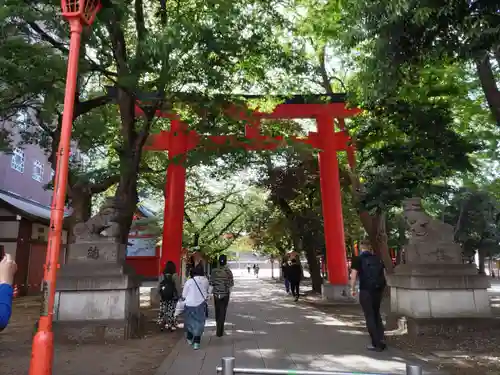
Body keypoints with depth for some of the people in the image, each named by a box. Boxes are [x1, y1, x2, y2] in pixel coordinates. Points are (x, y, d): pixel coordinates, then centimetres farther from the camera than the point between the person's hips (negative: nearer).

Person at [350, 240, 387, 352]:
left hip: (366, 290, -5)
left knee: (369, 316, 3)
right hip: (378, 289, 5)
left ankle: (376, 344, 3)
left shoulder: (358, 259, -3)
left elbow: (353, 275, -10)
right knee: (376, 314, 22)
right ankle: (381, 339, 16)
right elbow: (384, 273, 11)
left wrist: (352, 289, 0)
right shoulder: (378, 258, 11)